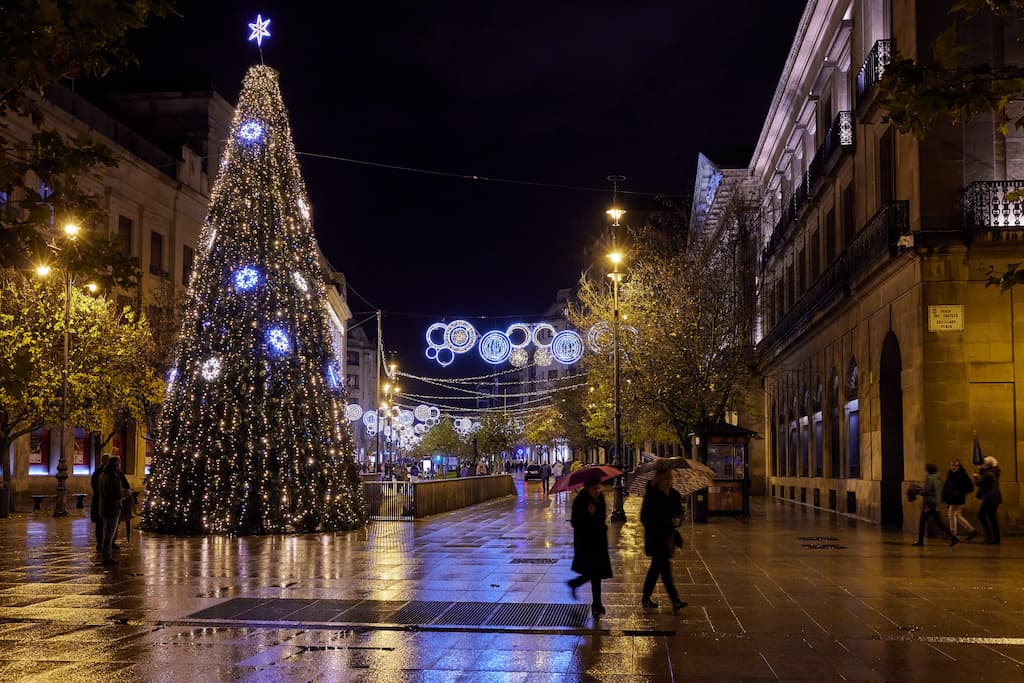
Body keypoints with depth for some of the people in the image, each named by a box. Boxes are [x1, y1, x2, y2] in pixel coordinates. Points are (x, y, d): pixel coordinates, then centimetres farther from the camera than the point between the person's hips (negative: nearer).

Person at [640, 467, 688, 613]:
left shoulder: (674, 495, 6)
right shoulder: (651, 496, -9)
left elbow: (680, 513, 12)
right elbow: (644, 518, -7)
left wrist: (678, 520, -10)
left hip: (668, 536, 6)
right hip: (655, 537, -6)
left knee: (657, 567, 13)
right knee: (665, 567, -10)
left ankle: (646, 598, 23)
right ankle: (675, 601, -10)